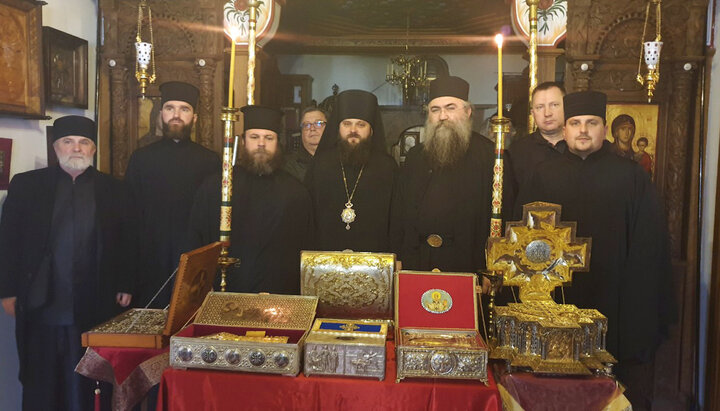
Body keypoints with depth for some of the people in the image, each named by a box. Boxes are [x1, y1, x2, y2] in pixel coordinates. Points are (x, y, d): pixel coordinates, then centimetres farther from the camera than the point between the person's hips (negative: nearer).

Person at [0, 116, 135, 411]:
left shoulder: (114, 190, 7)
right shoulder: (26, 185, 5)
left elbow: (125, 244, 8)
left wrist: (125, 288, 4)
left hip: (95, 307, 0)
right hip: (41, 306, 0)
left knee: (87, 385, 5)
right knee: (40, 387, 9)